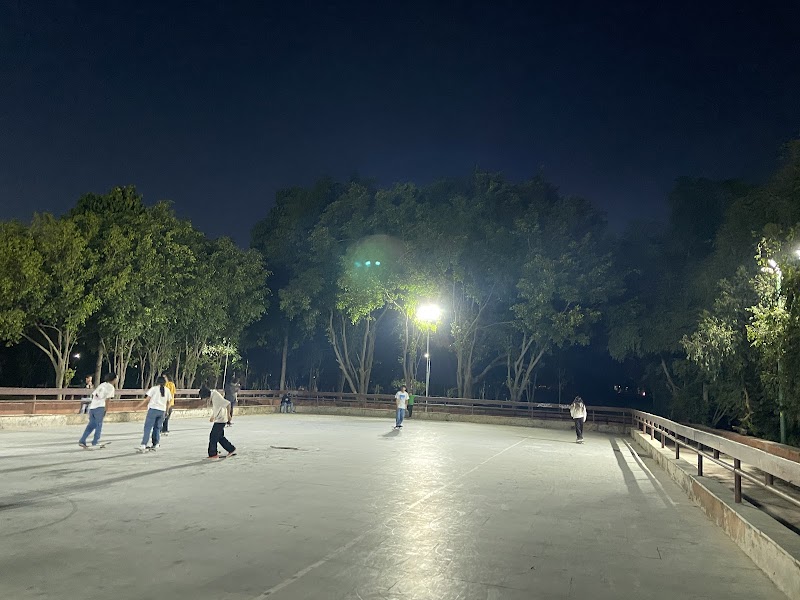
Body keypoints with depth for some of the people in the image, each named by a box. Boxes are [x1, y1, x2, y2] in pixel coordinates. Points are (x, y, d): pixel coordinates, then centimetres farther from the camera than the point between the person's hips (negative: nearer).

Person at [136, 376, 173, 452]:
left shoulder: (154, 388, 1)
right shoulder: (167, 390, 11)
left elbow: (147, 399, -4)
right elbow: (168, 402, 16)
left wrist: (139, 406, 4)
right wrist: (166, 410, 30)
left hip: (153, 409, -4)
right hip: (162, 411, 4)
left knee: (147, 428, -5)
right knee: (157, 428, 14)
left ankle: (143, 445, -13)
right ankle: (156, 445, 12)